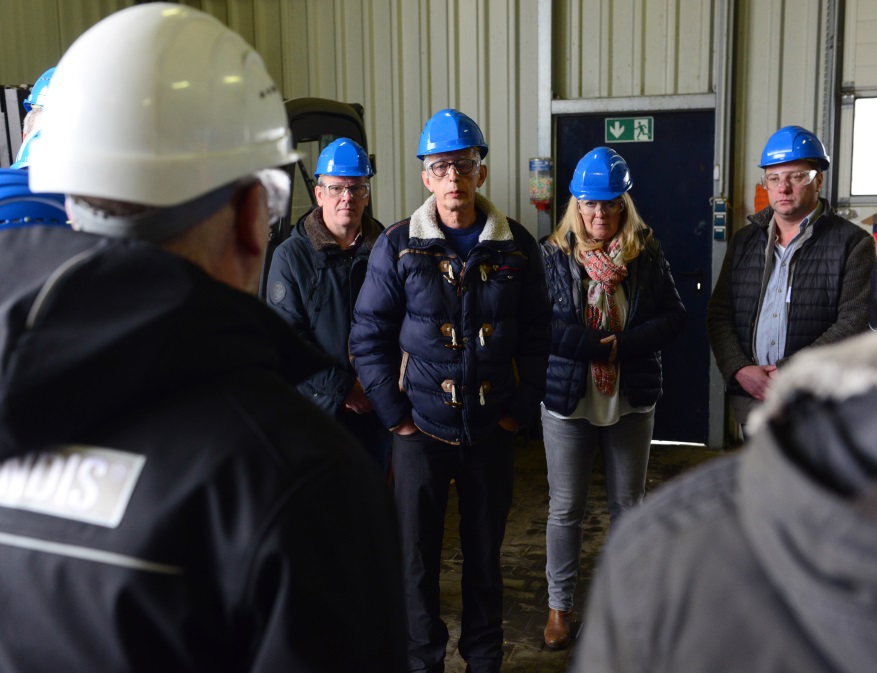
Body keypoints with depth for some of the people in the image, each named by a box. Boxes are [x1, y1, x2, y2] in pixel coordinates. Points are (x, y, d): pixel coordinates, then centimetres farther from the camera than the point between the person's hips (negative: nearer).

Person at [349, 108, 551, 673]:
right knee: (417, 555, 8)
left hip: (492, 430, 2)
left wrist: (520, 410, 0)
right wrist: (396, 415, -6)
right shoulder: (398, 246, -4)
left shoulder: (517, 246, 1)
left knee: (485, 551, 14)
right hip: (422, 429, -1)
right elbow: (368, 336, -3)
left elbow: (536, 335, 5)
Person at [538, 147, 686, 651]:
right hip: (568, 401, -2)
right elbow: (543, 326, -15)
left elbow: (675, 318, -6)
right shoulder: (553, 255, -5)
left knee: (629, 505, 15)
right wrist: (607, 345, -19)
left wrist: (620, 344, -19)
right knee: (566, 509, 9)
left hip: (632, 401, 2)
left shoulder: (647, 255, 0)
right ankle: (560, 606, 25)